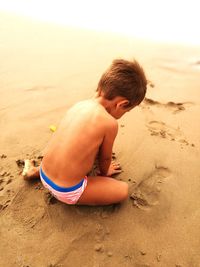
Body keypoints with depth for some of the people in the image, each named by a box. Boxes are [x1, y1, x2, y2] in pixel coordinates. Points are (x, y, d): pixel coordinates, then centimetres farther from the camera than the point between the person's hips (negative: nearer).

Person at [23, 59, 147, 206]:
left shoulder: (80, 105, -1)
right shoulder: (110, 123, -22)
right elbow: (105, 158, -3)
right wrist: (104, 172, 19)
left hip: (45, 176, 7)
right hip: (67, 191, -6)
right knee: (123, 190, 3)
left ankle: (37, 171, 24)